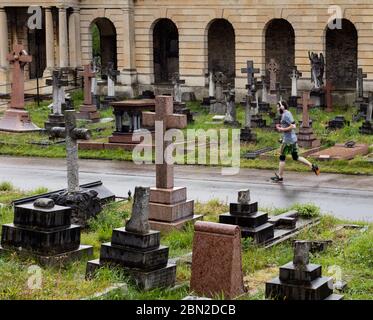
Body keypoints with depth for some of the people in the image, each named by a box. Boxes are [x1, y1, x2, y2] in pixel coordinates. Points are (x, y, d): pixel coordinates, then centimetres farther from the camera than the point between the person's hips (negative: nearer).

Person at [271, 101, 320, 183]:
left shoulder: (286, 115, -16)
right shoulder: (287, 114, 14)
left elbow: (293, 126, -24)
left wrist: (282, 129, -18)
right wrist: (281, 127, 13)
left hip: (288, 140, -10)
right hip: (293, 139, 10)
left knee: (282, 157, 0)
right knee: (295, 157, 16)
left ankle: (280, 177, 7)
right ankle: (312, 166, 13)